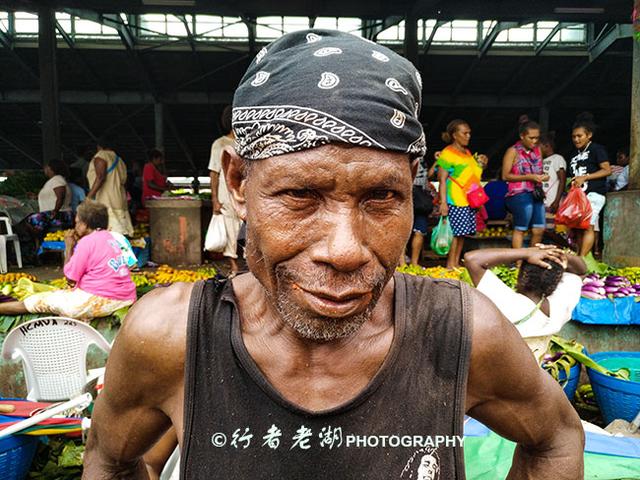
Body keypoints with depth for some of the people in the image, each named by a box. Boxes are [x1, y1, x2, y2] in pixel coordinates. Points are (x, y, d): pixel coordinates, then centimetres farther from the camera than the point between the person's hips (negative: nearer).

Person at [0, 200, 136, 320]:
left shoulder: (87, 241, -9)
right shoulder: (110, 237, 15)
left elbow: (70, 279, -2)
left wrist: (69, 247, 5)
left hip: (101, 301, -7)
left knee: (43, 301, 10)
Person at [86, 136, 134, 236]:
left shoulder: (101, 156, -1)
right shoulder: (120, 160, 21)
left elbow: (100, 177, -15)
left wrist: (89, 197, -19)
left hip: (104, 202, -8)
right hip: (120, 201, 8)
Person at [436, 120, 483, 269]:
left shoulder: (467, 152, 18)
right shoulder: (447, 153, -8)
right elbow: (442, 179, -15)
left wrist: (480, 165, 14)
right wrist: (443, 202, -21)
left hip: (468, 200, 8)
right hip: (455, 200, -8)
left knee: (462, 233, 9)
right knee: (455, 232, -8)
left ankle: (456, 263, 16)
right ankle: (450, 264, -1)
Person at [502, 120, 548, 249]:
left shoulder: (537, 150, 15)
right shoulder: (513, 151, -5)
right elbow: (505, 176, -10)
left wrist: (543, 176, 2)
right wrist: (529, 177, -15)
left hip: (536, 194, 7)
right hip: (519, 194, -7)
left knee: (539, 229, 7)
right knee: (520, 229, -8)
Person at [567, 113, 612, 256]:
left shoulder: (596, 149, -1)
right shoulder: (575, 152, 20)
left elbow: (607, 170, -8)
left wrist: (585, 177, -14)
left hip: (593, 194, -7)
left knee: (588, 226, -15)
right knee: (577, 227, 3)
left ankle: (581, 259, -18)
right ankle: (580, 255, 8)